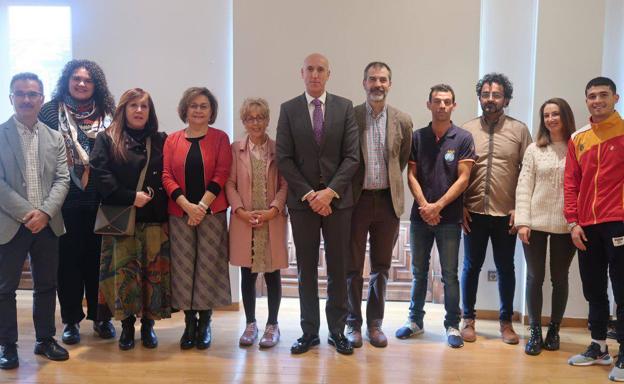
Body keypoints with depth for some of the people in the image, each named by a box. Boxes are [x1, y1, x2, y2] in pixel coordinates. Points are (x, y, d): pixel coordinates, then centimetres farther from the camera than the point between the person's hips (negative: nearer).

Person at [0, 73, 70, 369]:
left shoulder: (55, 138, 9)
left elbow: (62, 180, 2)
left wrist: (44, 212, -13)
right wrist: (26, 213, -17)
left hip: (47, 223, 3)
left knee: (47, 285, 11)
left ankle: (45, 340, 25)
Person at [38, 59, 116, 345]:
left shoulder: (106, 114, 7)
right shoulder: (51, 111, 2)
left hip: (99, 200, 2)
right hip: (66, 200, -1)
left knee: (98, 257, 7)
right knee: (68, 258, 5)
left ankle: (100, 316, 21)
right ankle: (71, 319, 17)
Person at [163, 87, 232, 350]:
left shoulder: (220, 138, 4)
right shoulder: (172, 141, 8)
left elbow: (221, 174, -4)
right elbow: (167, 176, 2)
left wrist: (202, 205, -12)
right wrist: (187, 205, -11)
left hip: (212, 212, -2)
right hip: (179, 213, 2)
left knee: (208, 266, 1)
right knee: (183, 267, 4)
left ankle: (204, 323, 13)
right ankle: (189, 322, 16)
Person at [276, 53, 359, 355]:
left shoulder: (345, 107, 3)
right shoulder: (288, 109, 4)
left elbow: (352, 156, -2)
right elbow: (284, 159, -1)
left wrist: (330, 191, -13)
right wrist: (308, 194, -11)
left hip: (337, 199, 0)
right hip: (302, 201, 0)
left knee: (338, 268, 7)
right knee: (306, 269, 7)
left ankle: (337, 331, 18)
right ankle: (309, 331, 17)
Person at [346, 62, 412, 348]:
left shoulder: (403, 122, 3)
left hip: (388, 200, 2)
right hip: (356, 200, -2)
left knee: (381, 267, 10)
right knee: (353, 267, 6)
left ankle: (375, 323, 23)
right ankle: (353, 324, 19)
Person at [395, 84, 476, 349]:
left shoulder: (463, 138, -1)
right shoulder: (417, 137, 6)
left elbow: (463, 178, -6)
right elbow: (411, 176, 3)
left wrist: (438, 206, -12)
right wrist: (424, 206, -10)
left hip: (449, 218, -2)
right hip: (420, 216, 3)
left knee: (450, 274, 3)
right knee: (418, 272, 11)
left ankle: (452, 326, 13)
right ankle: (415, 320, 24)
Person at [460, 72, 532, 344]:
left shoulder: (519, 130, 2)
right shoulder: (467, 130, 3)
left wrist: (521, 208, -4)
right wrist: (460, 206, -2)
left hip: (506, 213, 0)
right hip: (474, 211, 0)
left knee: (505, 268, 10)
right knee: (471, 266, 9)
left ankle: (506, 321, 24)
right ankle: (468, 319, 23)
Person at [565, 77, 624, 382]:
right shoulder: (578, 139, 11)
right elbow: (571, 183, 10)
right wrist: (573, 222, 2)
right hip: (587, 226, 5)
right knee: (594, 290, 12)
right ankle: (599, 348, 25)